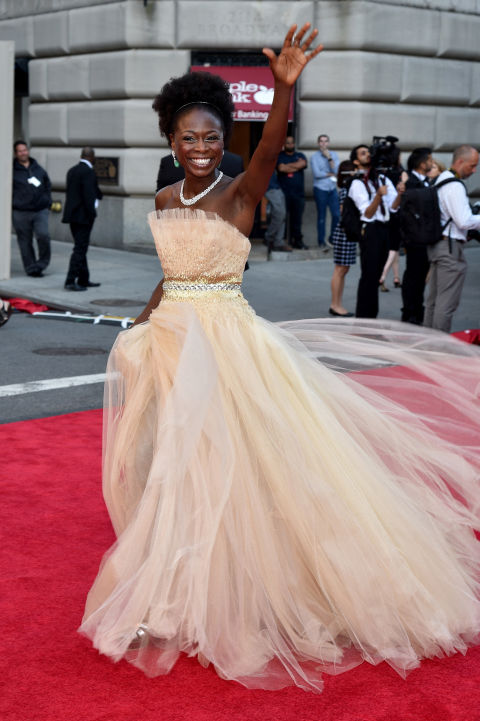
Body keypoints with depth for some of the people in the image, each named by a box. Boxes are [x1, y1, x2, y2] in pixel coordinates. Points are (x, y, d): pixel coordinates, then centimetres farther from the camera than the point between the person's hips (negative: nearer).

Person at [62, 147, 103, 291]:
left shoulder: (72, 171, 13)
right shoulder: (88, 172, -13)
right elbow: (88, 195, -20)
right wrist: (92, 214, -15)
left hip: (72, 214, 9)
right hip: (83, 215, -9)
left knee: (80, 248, 15)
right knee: (80, 248, -7)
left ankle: (83, 280, 21)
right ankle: (70, 281, -11)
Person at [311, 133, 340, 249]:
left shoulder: (334, 155, 9)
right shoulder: (314, 157, -2)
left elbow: (337, 170, -3)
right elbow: (317, 173, -12)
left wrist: (329, 158, -10)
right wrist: (331, 174, -3)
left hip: (333, 188, 4)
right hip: (320, 189, -4)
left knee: (337, 215, 1)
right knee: (321, 216, 0)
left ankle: (332, 239, 16)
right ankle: (321, 241, 10)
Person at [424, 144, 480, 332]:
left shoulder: (440, 180, 15)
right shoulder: (455, 186, -16)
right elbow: (464, 221, -20)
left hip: (436, 244, 10)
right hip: (451, 246, -10)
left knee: (434, 299, 15)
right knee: (448, 301, -6)